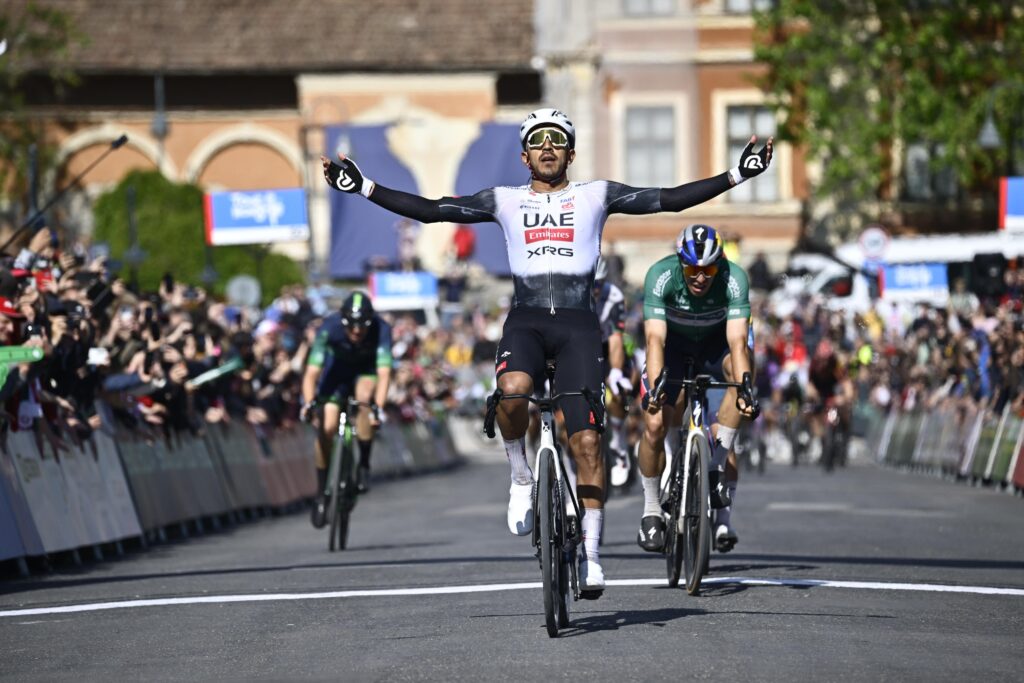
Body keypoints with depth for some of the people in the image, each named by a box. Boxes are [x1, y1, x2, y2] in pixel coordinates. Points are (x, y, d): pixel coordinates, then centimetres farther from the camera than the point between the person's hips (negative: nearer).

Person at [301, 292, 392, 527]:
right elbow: (312, 371, -36)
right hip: (337, 369, 1)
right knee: (326, 428, -13)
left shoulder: (381, 330, -34)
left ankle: (364, 465, -18)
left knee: (365, 396, -35)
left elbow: (383, 373, -42)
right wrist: (308, 403, -51)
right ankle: (321, 493, 4)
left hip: (366, 369, -1)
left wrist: (378, 407, -55)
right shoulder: (330, 327, -33)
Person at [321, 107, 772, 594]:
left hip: (578, 324, 0)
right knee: (511, 391, -34)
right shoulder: (504, 201, 14)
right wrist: (364, 188, 4)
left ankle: (589, 553, -1)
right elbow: (430, 210, 11)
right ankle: (521, 478, -7)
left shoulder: (596, 196, 11)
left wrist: (737, 175, -3)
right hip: (525, 320, 0)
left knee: (587, 441, -9)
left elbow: (670, 199, 5)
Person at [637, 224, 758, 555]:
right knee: (654, 424, -16)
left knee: (741, 366, -34)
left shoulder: (734, 278, -31)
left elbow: (737, 340, -39)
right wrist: (655, 387, -54)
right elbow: (655, 338, -38)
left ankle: (717, 466, -23)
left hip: (716, 343, 0)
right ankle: (651, 512, 5)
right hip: (674, 344, 0)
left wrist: (745, 385, -56)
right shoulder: (660, 276, -31)